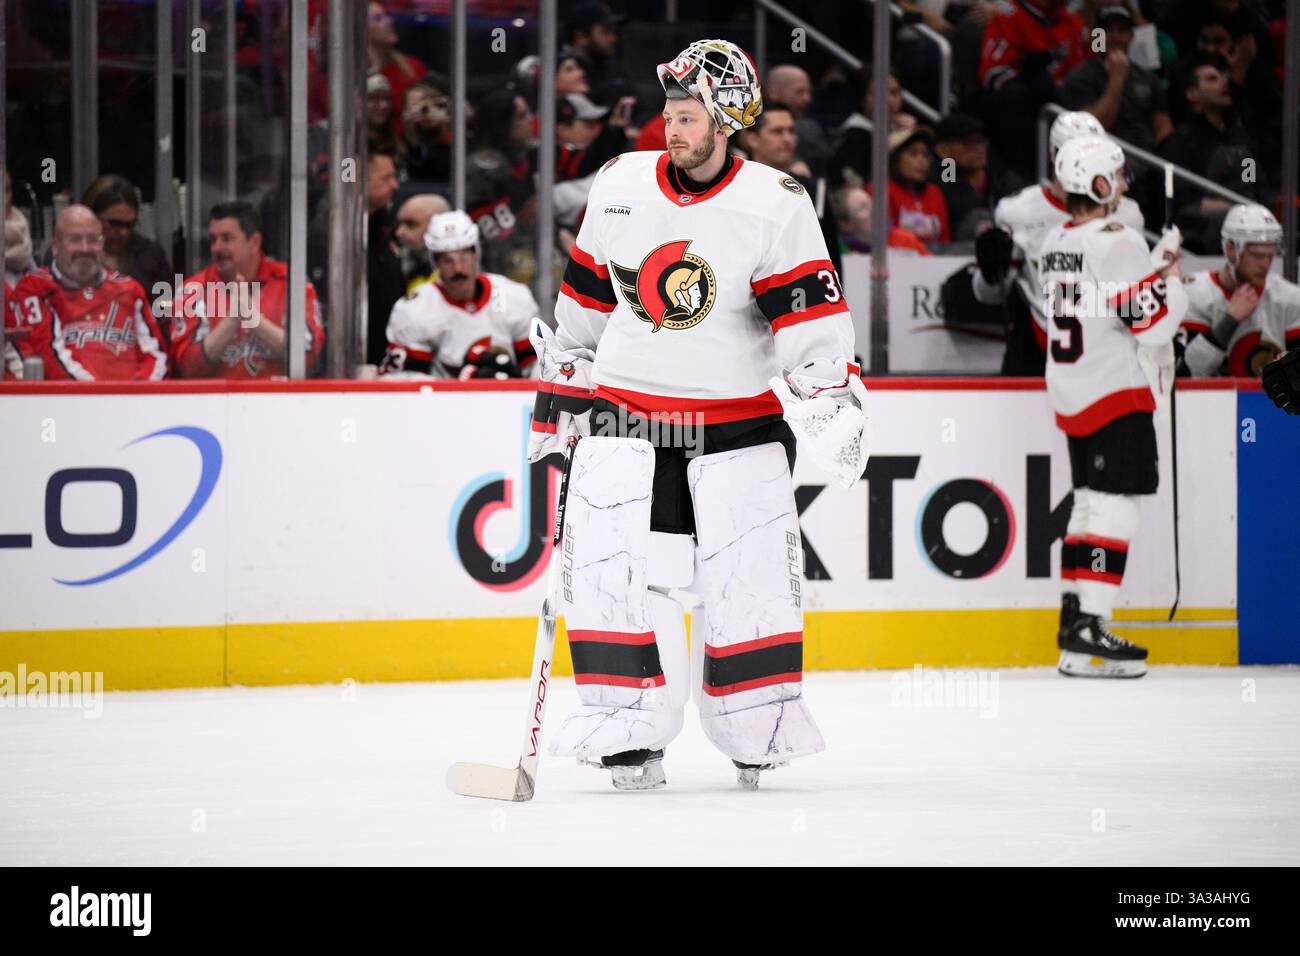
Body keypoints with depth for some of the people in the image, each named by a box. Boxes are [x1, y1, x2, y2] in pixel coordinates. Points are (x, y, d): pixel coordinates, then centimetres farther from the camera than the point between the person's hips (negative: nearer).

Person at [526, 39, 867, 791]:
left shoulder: (776, 205, -9)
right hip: (625, 409, 2)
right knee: (614, 566, -6)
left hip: (738, 418, -2)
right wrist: (560, 385, 16)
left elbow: (811, 314, -13)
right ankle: (631, 729, 1)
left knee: (750, 570, -2)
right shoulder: (620, 187, 2)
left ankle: (759, 728, 12)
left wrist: (833, 395, -24)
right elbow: (586, 294, 14)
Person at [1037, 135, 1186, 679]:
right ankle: (1087, 635, -14)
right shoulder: (1116, 242, -17)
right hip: (1115, 394, -9)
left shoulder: (1054, 243, 11)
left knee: (1089, 506, 16)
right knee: (1114, 511, -8)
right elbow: (1153, 320, -19)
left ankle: (1073, 615, 19)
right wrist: (1173, 280, 0)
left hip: (1070, 397, 9)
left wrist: (1154, 264, 15)